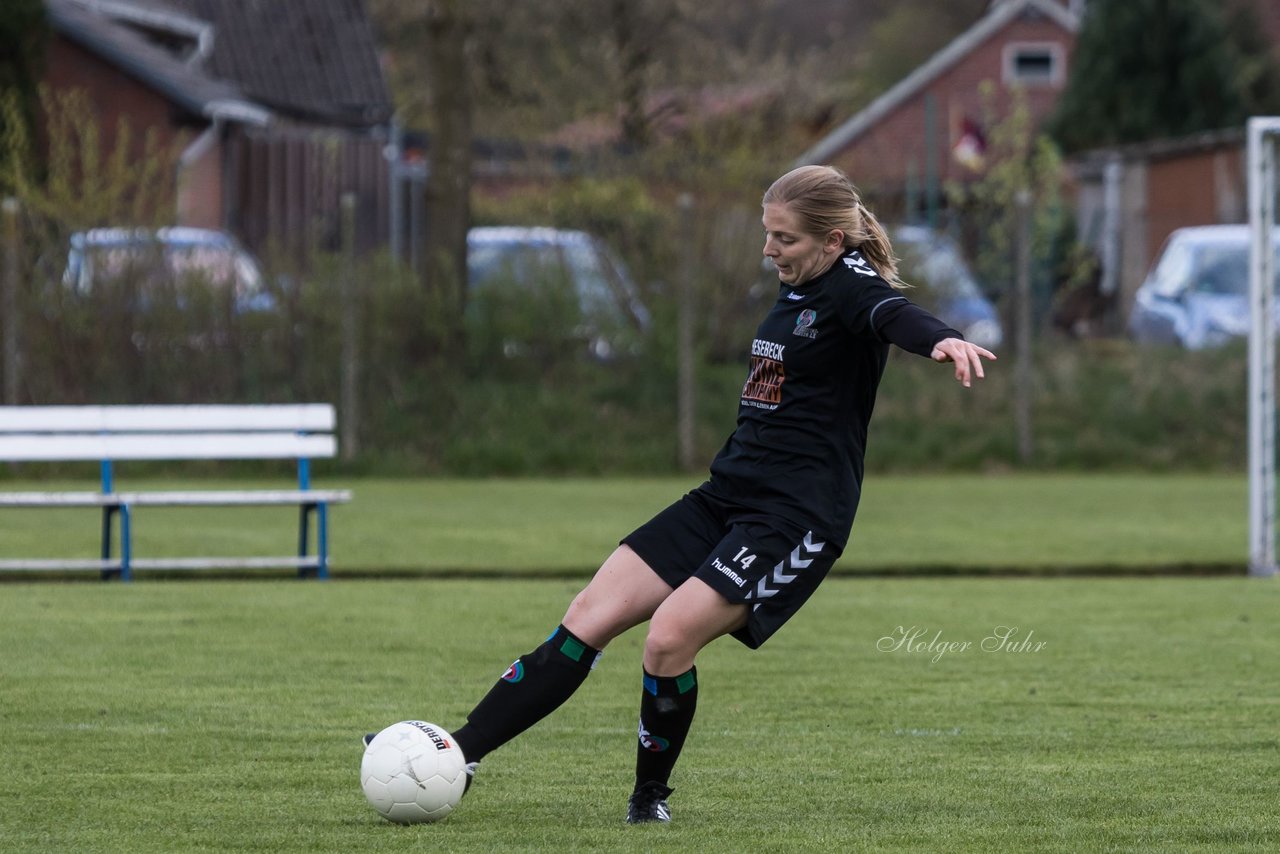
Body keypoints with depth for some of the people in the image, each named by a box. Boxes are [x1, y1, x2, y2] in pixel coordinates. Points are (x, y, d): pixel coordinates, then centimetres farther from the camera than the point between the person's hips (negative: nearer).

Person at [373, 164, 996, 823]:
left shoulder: (850, 286, -13)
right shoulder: (797, 286, 14)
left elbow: (895, 314, -37)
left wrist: (944, 340, -59)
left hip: (796, 518, -9)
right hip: (726, 497, 9)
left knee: (670, 634, -22)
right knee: (589, 617, 0)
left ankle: (651, 796, 1)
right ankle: (459, 754, 1)